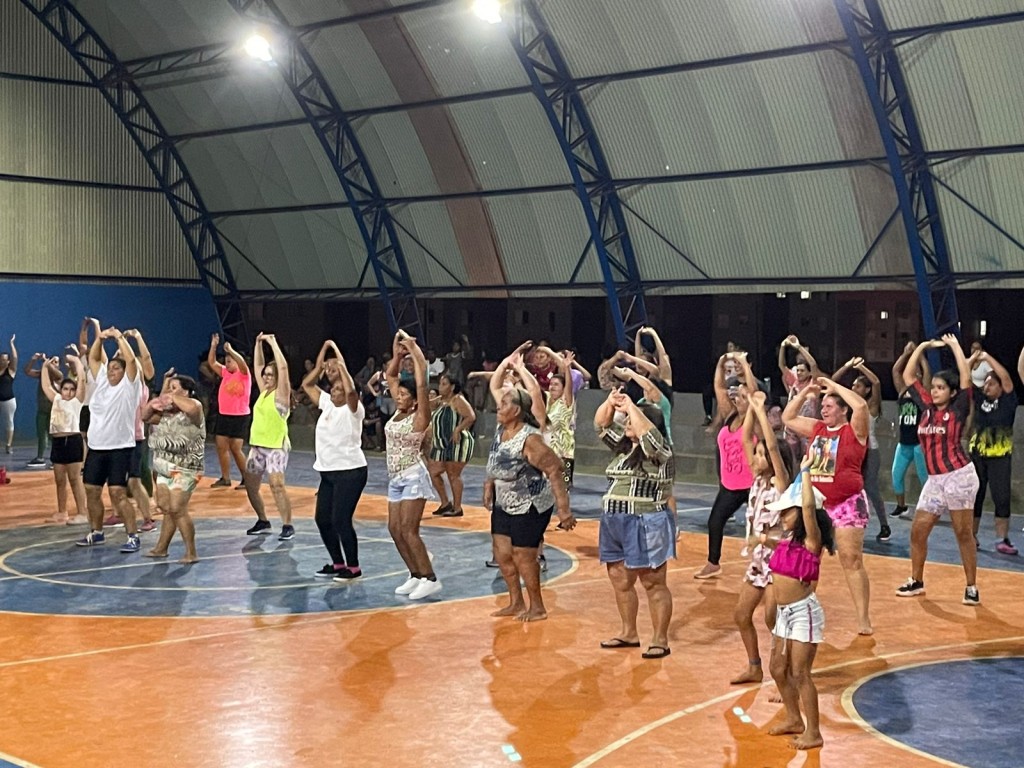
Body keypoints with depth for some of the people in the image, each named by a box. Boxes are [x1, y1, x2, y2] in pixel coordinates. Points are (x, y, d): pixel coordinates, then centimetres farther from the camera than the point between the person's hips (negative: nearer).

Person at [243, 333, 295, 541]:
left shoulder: (281, 394, -8)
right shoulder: (263, 391, 11)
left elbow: (283, 367, -20)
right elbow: (258, 365, 19)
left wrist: (273, 343, -15)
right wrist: (259, 343, 10)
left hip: (276, 447, -8)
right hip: (257, 445, 8)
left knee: (277, 485, -20)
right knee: (250, 486, 12)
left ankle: (288, 526, -15)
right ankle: (263, 522, 26)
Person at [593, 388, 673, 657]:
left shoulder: (658, 452, -10)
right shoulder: (624, 445, 13)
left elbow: (646, 432, -30)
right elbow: (601, 425, 17)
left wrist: (631, 407, -18)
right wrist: (610, 403, 0)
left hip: (646, 527, -9)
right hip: (616, 525, 9)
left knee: (653, 584, -2)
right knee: (621, 582, 14)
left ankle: (660, 640, 3)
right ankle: (629, 633, 26)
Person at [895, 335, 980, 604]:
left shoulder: (958, 409, -4)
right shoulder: (926, 407, 8)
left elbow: (966, 375, -16)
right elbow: (908, 375, 12)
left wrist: (955, 345, -7)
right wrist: (923, 346, 10)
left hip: (959, 475, -6)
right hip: (934, 479, 6)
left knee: (964, 534, 0)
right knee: (918, 531, 6)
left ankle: (972, 587, 8)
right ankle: (916, 581, 20)